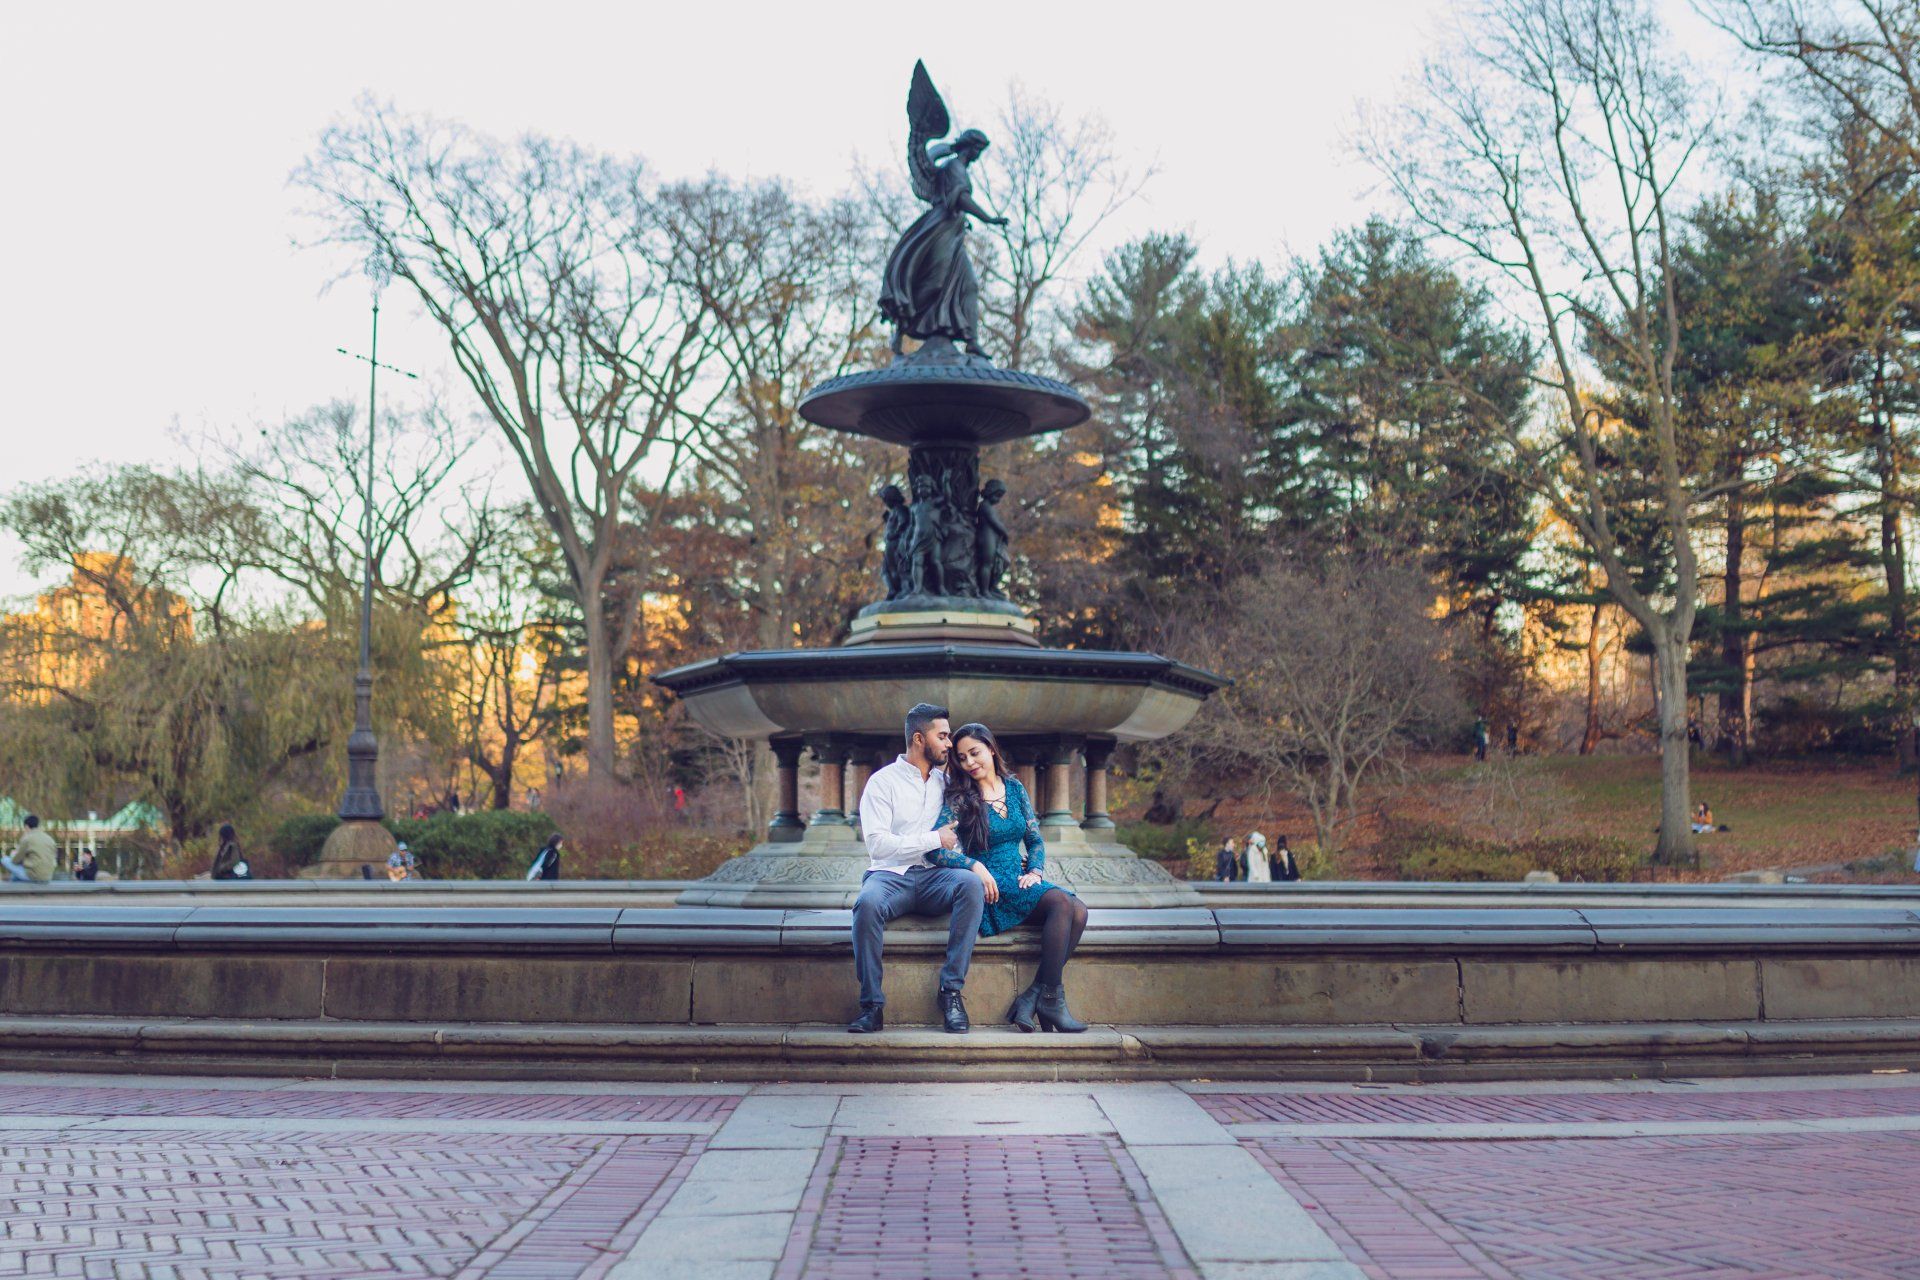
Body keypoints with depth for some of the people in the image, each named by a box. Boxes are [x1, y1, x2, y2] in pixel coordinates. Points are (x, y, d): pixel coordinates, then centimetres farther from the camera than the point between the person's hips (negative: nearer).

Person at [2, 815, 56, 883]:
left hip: (32, 876, -7)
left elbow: (16, 861, -3)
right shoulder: (49, 839, 8)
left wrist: (13, 855, 22)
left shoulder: (27, 839, -10)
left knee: (5, 860, 12)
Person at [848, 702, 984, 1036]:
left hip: (934, 876, 3)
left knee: (971, 884, -31)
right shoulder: (883, 781, 2)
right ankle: (872, 1005, -29)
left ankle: (952, 990, -28)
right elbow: (877, 844, -9)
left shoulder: (945, 782, 18)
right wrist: (934, 839, -9)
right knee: (868, 903, -38)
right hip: (890, 874, -3)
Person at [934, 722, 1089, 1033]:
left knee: (1079, 911, -22)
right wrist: (975, 866, -22)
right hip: (989, 889, -6)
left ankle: (1032, 997, -21)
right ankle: (1051, 998, -22)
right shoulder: (959, 798, -1)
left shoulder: (1014, 787, 14)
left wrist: (1035, 871, -1)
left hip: (1020, 879, 6)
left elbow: (1035, 839, 18)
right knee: (1061, 902, -28)